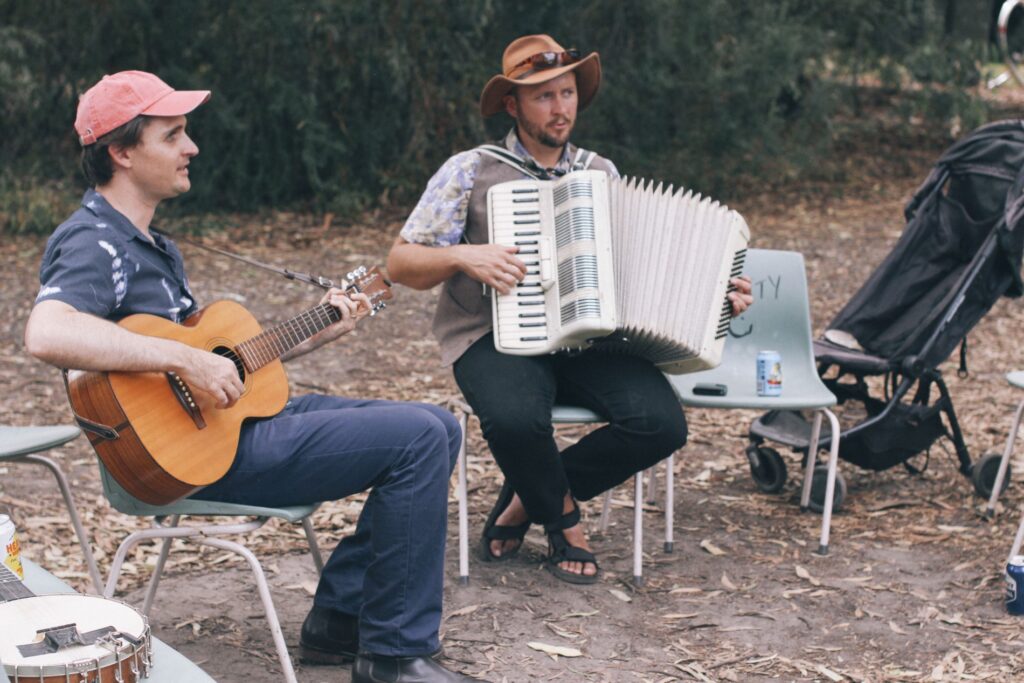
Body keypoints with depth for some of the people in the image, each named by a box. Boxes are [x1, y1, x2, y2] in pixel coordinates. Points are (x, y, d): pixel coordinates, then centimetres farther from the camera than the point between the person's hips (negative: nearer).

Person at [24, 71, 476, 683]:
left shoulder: (151, 245, 19)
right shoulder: (95, 245, -13)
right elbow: (47, 334, -35)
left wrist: (319, 331, 13)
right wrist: (186, 361, -32)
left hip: (242, 413, 10)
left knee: (439, 428, 7)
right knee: (418, 439, -18)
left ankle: (340, 619, 9)